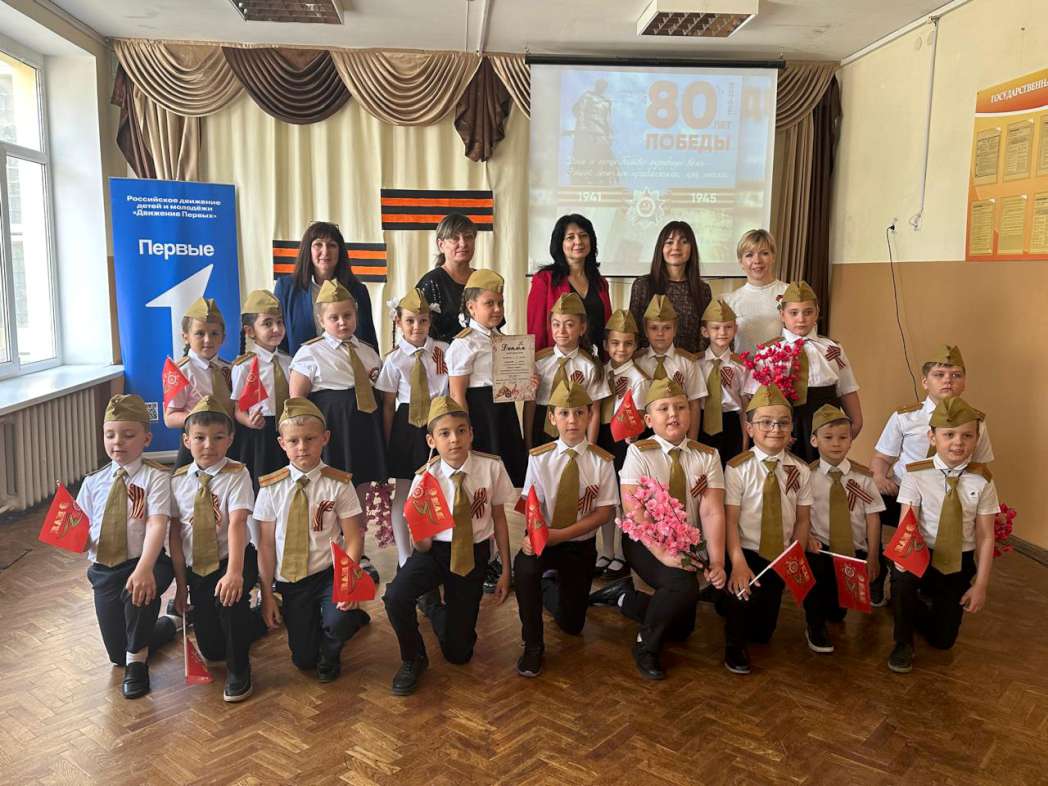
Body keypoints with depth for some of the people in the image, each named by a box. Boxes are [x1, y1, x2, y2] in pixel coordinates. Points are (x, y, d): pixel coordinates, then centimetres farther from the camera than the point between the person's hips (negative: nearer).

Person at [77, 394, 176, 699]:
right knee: (117, 653, 7)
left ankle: (137, 662, -10)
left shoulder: (156, 477, -9)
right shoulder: (93, 482, 6)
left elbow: (157, 525, -22)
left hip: (145, 562, -4)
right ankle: (164, 626, 41)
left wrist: (144, 568, -36)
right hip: (104, 569, 5)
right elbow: (83, 531, 9)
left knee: (139, 591, -39)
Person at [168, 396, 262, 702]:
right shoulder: (179, 480, 0)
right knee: (211, 649, 4)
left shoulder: (236, 475, -12)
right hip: (196, 567, 4)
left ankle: (239, 671, -11)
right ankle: (255, 621, 38)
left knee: (230, 596, -36)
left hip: (232, 561, -4)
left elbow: (237, 524, -24)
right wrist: (181, 582, -1)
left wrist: (234, 572, -36)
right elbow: (175, 533, 2)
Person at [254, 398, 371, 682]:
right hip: (289, 581, 2)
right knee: (303, 660, 4)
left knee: (338, 621, -31)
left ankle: (330, 655, 6)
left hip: (328, 574, -2)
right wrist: (267, 594, -3)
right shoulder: (271, 487, -4)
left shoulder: (338, 484, -10)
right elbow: (266, 544, -1)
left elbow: (353, 540, -11)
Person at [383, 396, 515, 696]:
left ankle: (436, 608, 40)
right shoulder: (426, 477, -15)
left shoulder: (492, 468, -15)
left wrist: (506, 571, 2)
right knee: (396, 596, -32)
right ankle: (413, 659, -1)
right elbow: (423, 546, -13)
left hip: (474, 555, 1)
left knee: (458, 653, 5)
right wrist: (419, 537, -38)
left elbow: (499, 518, -1)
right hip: (435, 551, -1)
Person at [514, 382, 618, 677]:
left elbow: (605, 512, -11)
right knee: (524, 567, -36)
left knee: (571, 624, 8)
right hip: (543, 539, -1)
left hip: (581, 545, 1)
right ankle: (533, 645, -15)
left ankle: (550, 587, 44)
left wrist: (560, 535, -22)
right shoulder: (539, 458, -8)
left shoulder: (602, 461, -9)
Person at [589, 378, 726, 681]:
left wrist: (716, 562, -25)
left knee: (680, 630, 7)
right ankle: (647, 644, -5)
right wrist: (663, 554, -32)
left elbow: (712, 513, -12)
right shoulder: (638, 453, -11)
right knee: (684, 587, -32)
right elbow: (633, 511, -20)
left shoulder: (707, 457, -2)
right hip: (645, 543, -5)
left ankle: (624, 596, 29)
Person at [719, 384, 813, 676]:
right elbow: (730, 519, -17)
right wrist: (738, 563, -28)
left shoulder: (800, 470, -1)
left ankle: (731, 604, 40)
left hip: (780, 557, 3)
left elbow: (802, 520, 2)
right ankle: (734, 645, 2)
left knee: (763, 632, 5)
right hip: (746, 552, -3)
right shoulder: (737, 468, -13)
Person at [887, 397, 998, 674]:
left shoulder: (982, 481, -9)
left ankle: (928, 603, 46)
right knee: (902, 576, -38)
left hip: (960, 563, 2)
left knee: (942, 639, 9)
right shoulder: (916, 475, -12)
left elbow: (985, 536, -5)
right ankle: (903, 642, -10)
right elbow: (906, 524, -18)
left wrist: (980, 585, -7)